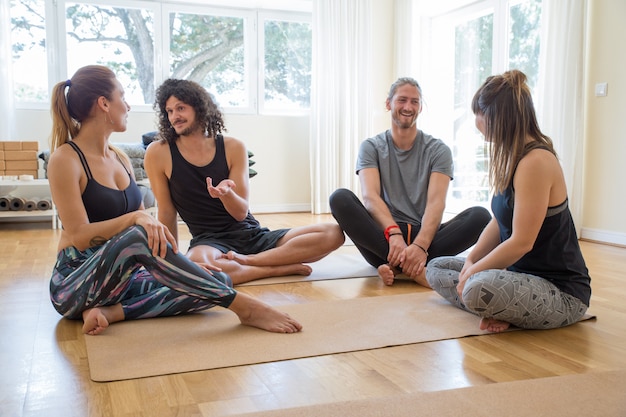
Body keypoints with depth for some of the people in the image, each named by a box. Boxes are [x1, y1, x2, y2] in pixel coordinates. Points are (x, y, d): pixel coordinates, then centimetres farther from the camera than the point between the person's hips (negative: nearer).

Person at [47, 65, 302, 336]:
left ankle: (110, 312, -22)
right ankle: (244, 307, -32)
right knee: (139, 237, -37)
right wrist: (136, 219, -29)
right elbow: (79, 235, -16)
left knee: (218, 281, -13)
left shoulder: (120, 159, 13)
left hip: (123, 279, 6)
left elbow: (143, 219, 10)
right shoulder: (65, 159, -8)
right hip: (73, 284, -6)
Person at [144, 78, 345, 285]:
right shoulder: (158, 153, -2)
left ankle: (246, 260, -21)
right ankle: (277, 268, -20)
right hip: (209, 241, -3)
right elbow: (167, 212, 3)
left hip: (253, 235, 3)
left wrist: (225, 193, -23)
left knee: (333, 233, -14)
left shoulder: (233, 147, 2)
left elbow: (241, 213, -2)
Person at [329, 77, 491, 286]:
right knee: (340, 198, -27)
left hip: (425, 236, 1)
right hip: (383, 237, 0)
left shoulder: (438, 150, 6)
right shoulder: (371, 147, 6)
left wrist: (420, 245, -31)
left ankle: (397, 265, -30)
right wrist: (394, 233, -32)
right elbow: (370, 196, -12)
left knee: (480, 216, -24)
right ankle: (416, 268, -34)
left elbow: (436, 202, -10)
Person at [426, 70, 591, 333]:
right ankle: (498, 311, -7)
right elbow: (499, 222, 10)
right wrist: (471, 261, -2)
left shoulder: (535, 161, -23)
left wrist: (472, 272, -14)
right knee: (436, 268, 11)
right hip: (522, 273, 10)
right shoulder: (513, 158, 6)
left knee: (479, 288, -38)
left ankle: (496, 312, -7)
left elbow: (521, 242, -23)